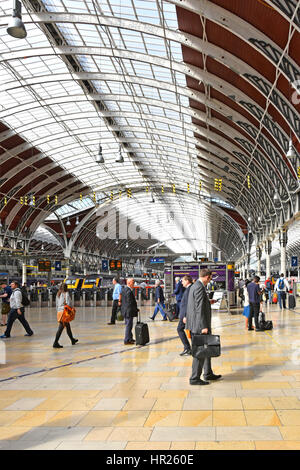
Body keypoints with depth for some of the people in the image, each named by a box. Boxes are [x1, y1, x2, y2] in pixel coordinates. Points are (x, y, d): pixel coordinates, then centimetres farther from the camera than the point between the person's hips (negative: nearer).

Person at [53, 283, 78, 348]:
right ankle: (55, 343, -11)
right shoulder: (66, 294, -9)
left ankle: (72, 340, 32)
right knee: (61, 328, -8)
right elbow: (69, 304, -15)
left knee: (68, 326, 20)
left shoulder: (58, 294, 12)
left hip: (59, 312, 8)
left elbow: (57, 305, 15)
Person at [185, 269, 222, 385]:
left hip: (197, 325, 10)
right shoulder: (199, 288, -18)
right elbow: (199, 309, -23)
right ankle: (194, 378, 5)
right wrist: (204, 326, -23)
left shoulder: (195, 286, 13)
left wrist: (208, 302, 28)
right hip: (199, 325, -10)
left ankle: (208, 374, 30)